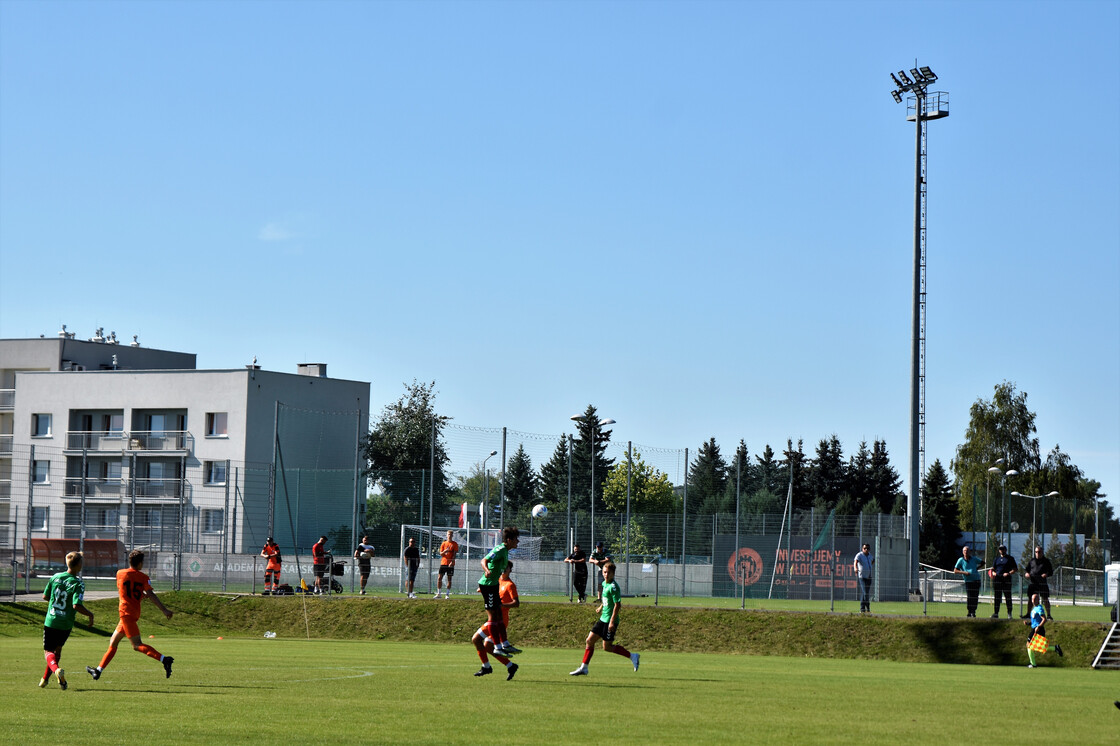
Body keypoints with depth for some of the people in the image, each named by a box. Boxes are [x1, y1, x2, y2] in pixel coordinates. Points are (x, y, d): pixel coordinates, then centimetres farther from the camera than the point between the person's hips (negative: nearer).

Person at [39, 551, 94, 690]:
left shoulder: (55, 577, -1)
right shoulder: (78, 584, -15)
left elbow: (45, 596, 8)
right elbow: (77, 605, -24)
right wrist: (90, 614, -8)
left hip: (50, 621, 1)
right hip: (66, 624, -1)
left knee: (48, 651, 6)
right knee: (57, 649, 20)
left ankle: (56, 670, -25)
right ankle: (45, 679, 25)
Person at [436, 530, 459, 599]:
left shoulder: (455, 544, 3)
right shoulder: (443, 543, 10)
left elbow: (455, 554, -3)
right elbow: (440, 554, 8)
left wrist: (452, 561, -17)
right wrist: (445, 551, -14)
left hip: (450, 564, -2)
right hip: (443, 563, 2)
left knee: (449, 579, -1)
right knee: (439, 578, -3)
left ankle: (448, 594, 2)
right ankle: (438, 593, 3)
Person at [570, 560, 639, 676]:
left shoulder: (613, 586, -18)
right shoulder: (604, 584, 9)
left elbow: (617, 604, -21)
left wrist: (612, 621, -23)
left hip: (609, 621, -9)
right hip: (603, 619, 9)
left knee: (607, 647, -5)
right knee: (589, 640, 8)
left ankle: (632, 656, 6)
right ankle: (583, 668, 14)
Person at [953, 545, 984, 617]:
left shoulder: (974, 559, 8)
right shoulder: (961, 560, 2)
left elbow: (982, 562, 24)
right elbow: (955, 570, 0)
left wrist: (977, 568, 10)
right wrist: (964, 572, -14)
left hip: (976, 581, 2)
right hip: (968, 581, -2)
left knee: (975, 597, 1)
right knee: (970, 597, -10)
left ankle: (973, 612, 11)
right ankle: (969, 612, 0)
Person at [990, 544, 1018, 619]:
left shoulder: (1010, 558, 7)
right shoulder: (997, 559, 20)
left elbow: (1015, 569, 3)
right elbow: (993, 569, 22)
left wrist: (1009, 573, -13)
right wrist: (993, 572, -1)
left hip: (1006, 579, -4)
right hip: (997, 579, 4)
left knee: (1008, 597, -5)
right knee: (997, 597, 3)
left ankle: (1009, 613, 0)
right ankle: (996, 613, 6)